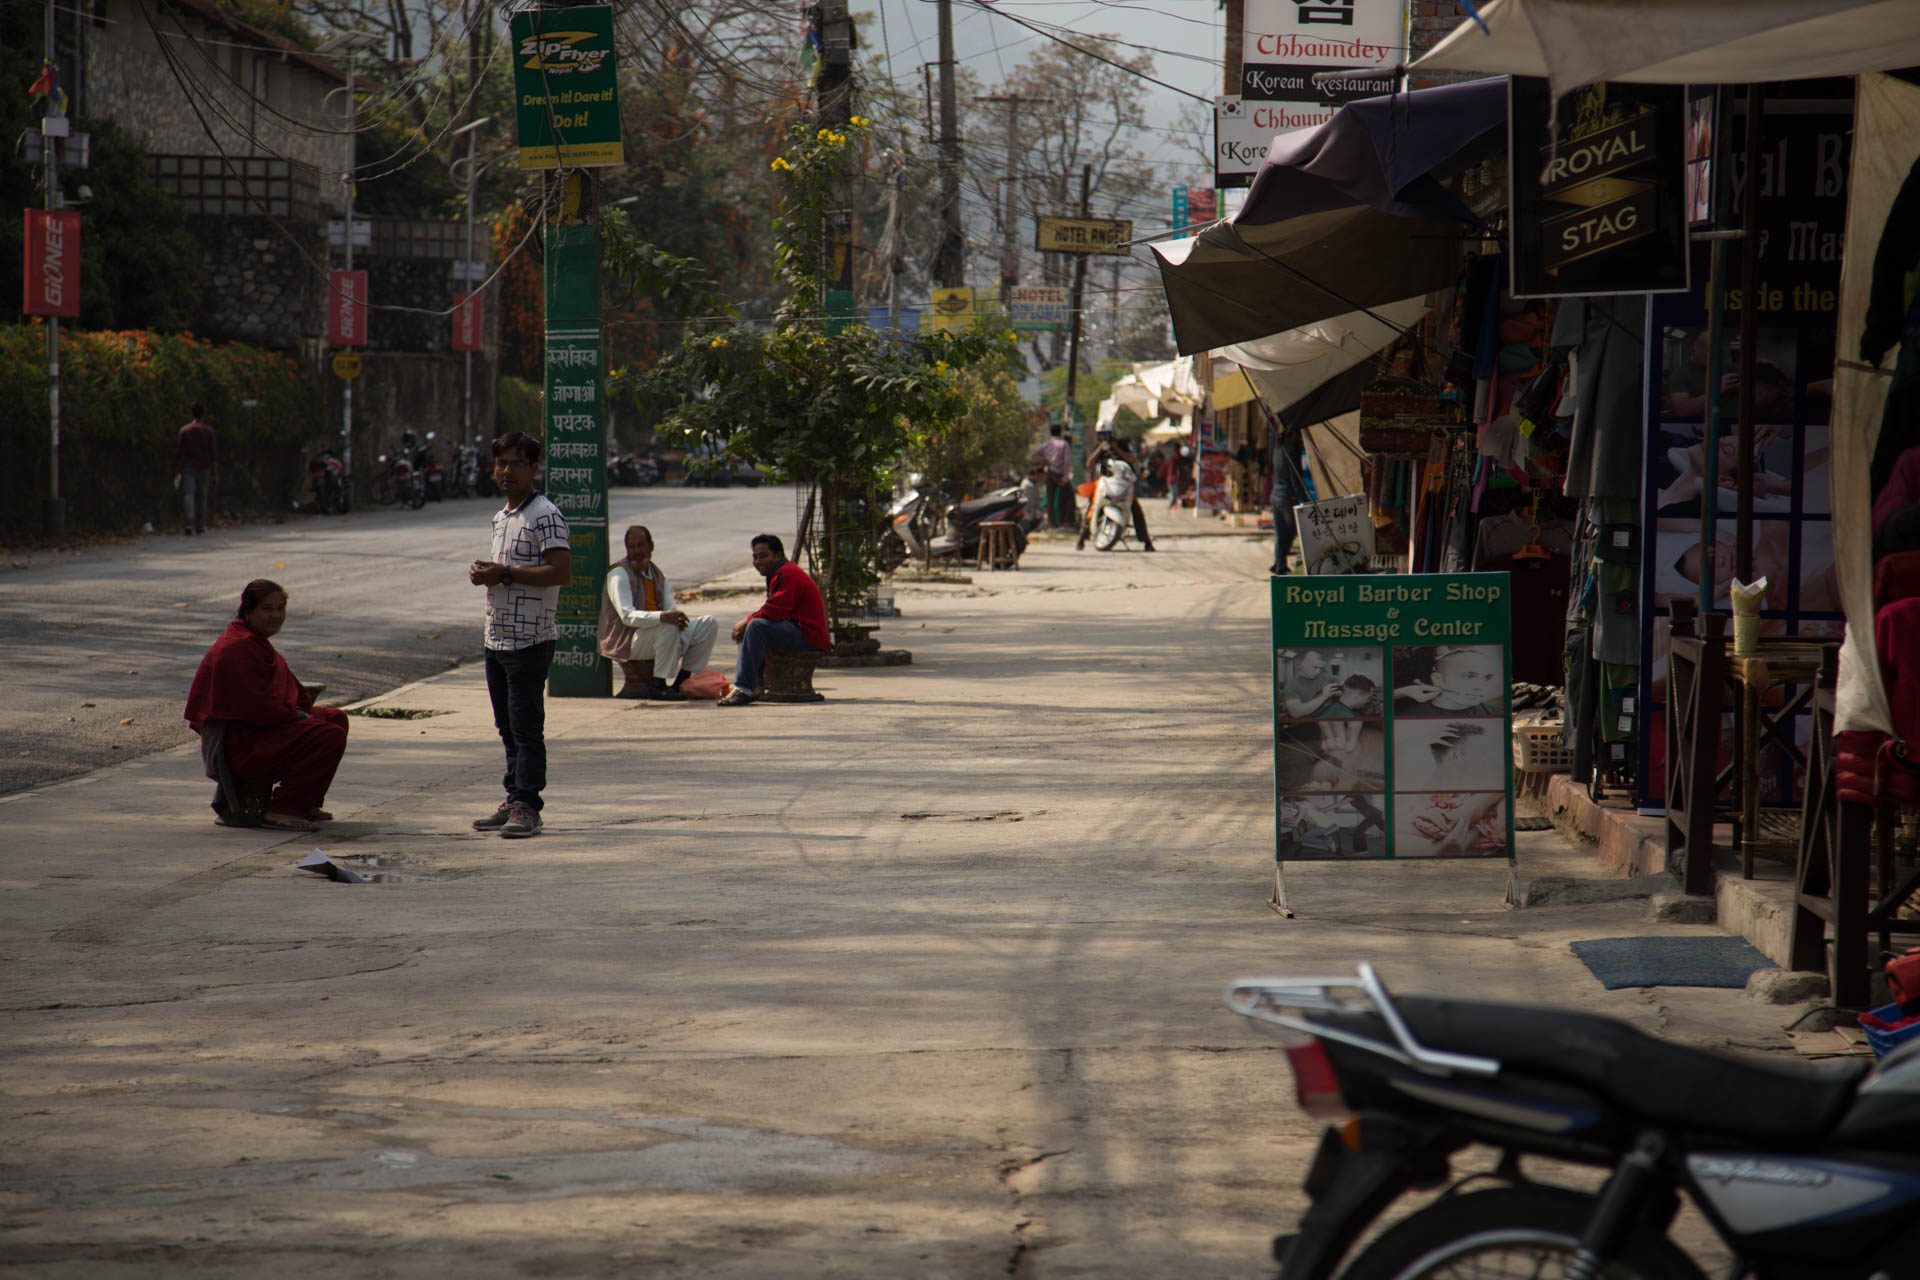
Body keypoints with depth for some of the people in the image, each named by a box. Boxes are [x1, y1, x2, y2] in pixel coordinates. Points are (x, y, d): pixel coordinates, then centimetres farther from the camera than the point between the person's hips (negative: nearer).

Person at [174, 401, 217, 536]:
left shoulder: (185, 430, 0)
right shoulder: (209, 431, -2)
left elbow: (178, 452, 1)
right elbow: (214, 453, -5)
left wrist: (176, 471, 8)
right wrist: (216, 472, -1)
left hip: (188, 469, 0)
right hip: (204, 468, 0)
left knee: (188, 496, -7)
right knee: (202, 496, 11)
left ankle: (190, 523, -25)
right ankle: (200, 526, 17)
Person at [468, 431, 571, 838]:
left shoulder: (545, 515, -11)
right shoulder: (501, 517, 18)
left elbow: (560, 571, -20)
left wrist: (505, 574, -19)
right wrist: (483, 572, 9)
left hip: (530, 639, -9)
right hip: (497, 637, 9)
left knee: (526, 725, -8)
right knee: (507, 726, 13)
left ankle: (528, 805, -6)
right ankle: (514, 800, 19)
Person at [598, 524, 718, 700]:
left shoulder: (657, 574, 14)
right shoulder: (619, 574, -11)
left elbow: (670, 610, 8)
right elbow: (627, 616, -23)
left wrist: (678, 618, -18)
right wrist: (663, 617, -38)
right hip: (626, 643, -8)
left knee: (708, 623, 0)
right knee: (669, 627, -34)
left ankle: (680, 683, -5)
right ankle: (657, 686, -25)